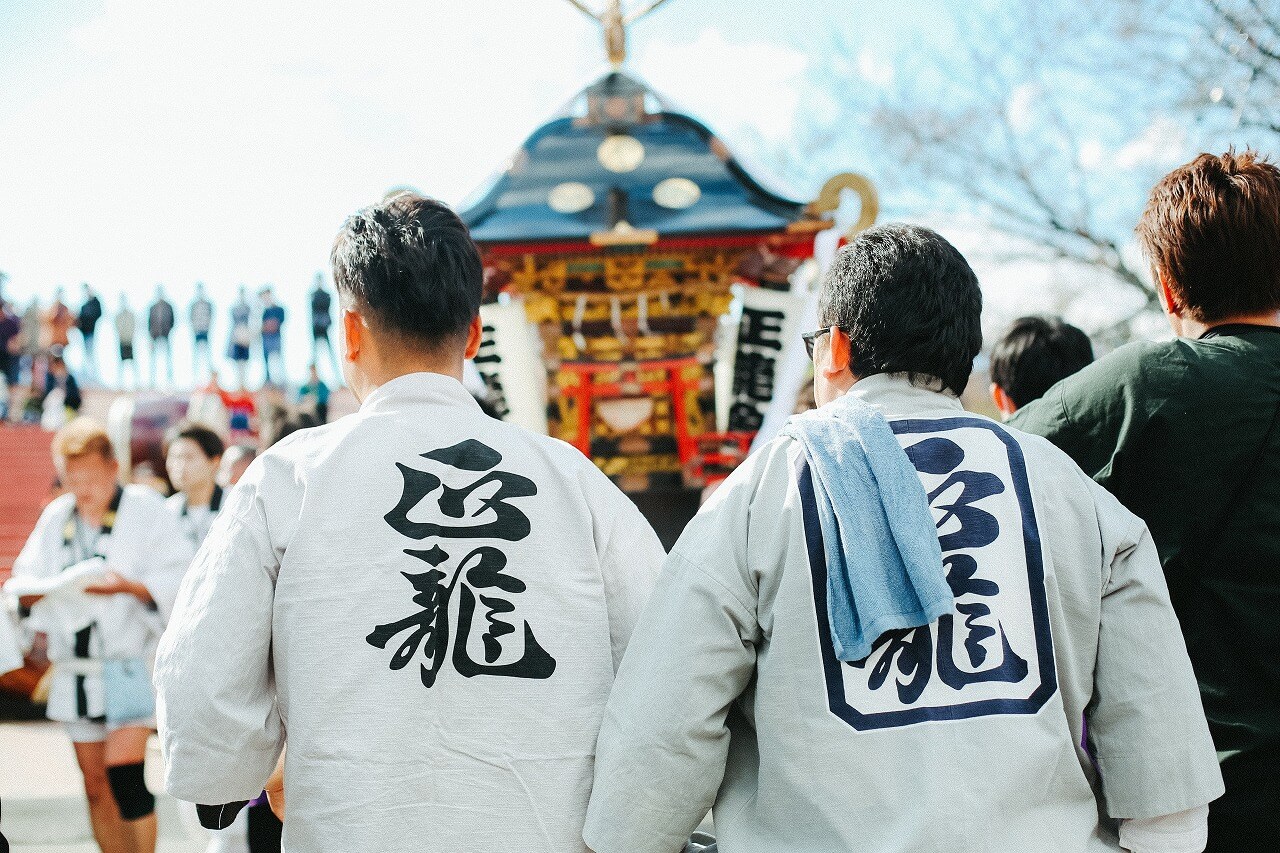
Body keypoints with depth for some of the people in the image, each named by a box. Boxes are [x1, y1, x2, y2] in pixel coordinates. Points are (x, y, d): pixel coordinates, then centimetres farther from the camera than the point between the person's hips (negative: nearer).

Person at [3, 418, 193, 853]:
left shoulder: (146, 508, -4)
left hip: (129, 664, -5)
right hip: (74, 668, 6)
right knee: (96, 788, 10)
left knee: (124, 776, -15)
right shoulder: (55, 516, 12)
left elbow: (182, 580, -10)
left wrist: (129, 586, -25)